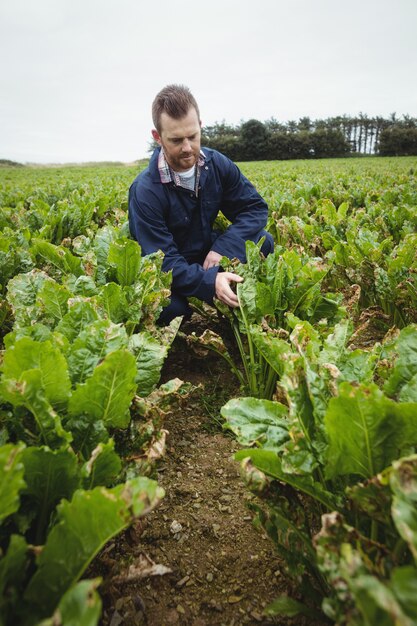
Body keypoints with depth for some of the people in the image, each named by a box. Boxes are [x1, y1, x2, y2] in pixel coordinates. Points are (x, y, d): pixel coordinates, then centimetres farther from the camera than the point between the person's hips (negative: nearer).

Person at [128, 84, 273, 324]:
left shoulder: (218, 164, -10)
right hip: (172, 276, -4)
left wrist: (222, 248, -24)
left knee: (264, 241, -19)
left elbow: (256, 208, -7)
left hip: (209, 254, 5)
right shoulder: (145, 191, -24)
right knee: (170, 307, -38)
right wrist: (210, 281, -45)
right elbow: (163, 262, -28)